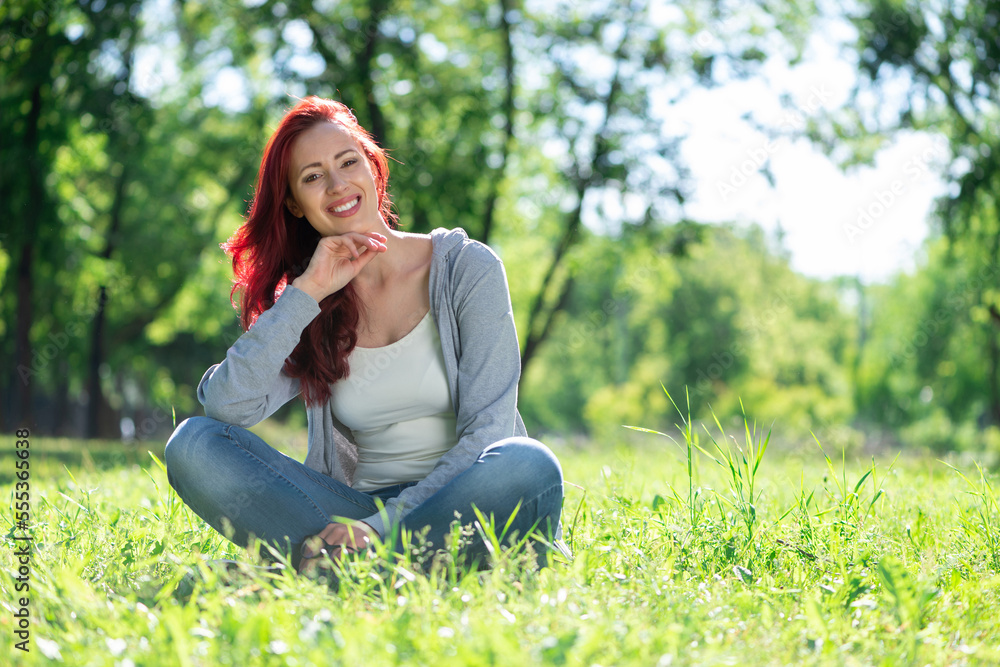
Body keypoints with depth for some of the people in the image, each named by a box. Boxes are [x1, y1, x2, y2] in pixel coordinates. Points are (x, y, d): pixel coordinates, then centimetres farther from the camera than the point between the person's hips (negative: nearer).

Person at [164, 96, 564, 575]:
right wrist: (307, 292, -12)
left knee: (527, 467, -37)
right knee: (194, 444, -17)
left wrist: (382, 528, -20)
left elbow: (487, 428, -9)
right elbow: (225, 406, -10)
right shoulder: (304, 308, 9)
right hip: (358, 509, 3)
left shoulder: (465, 267, 0)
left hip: (458, 506, -2)